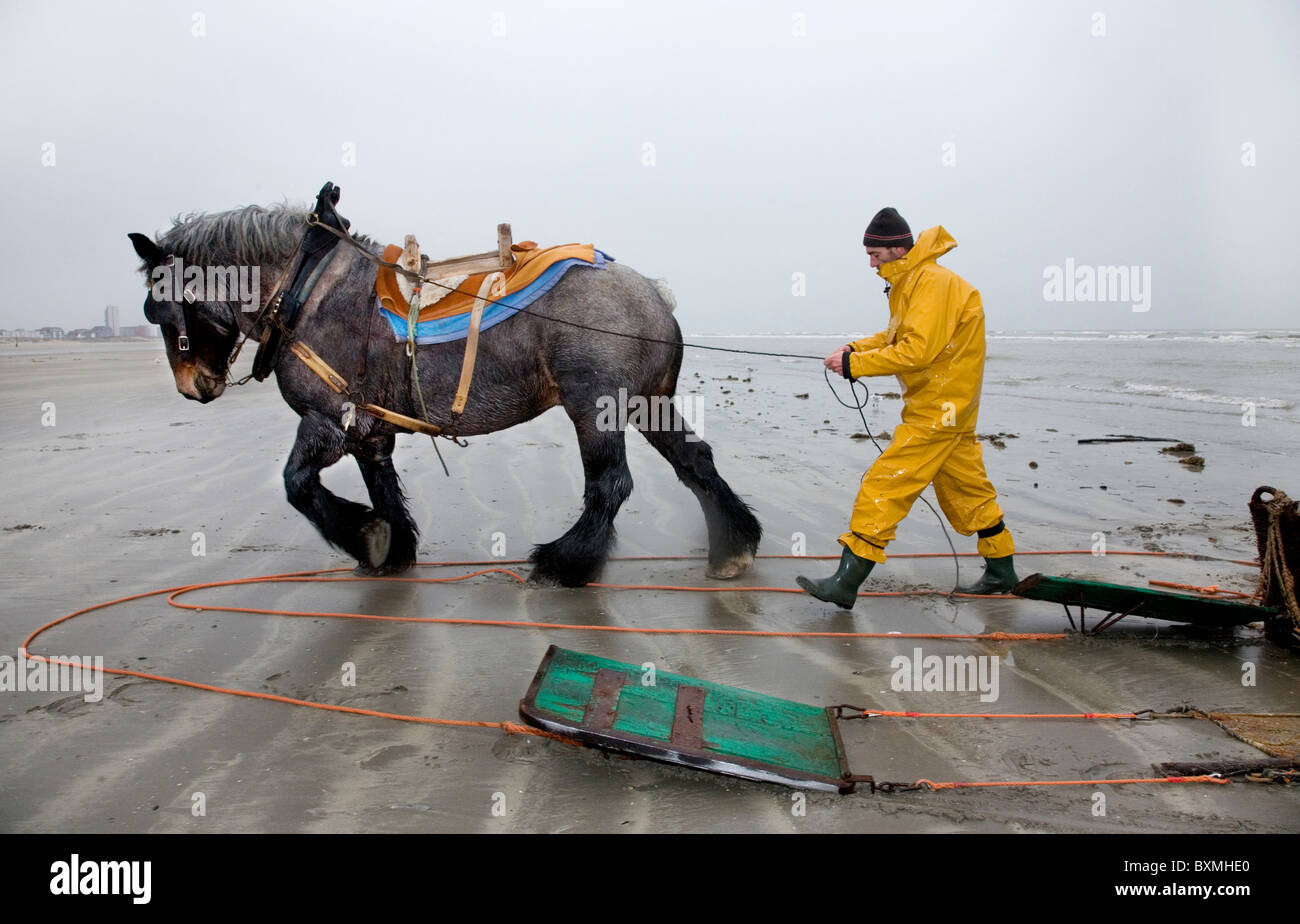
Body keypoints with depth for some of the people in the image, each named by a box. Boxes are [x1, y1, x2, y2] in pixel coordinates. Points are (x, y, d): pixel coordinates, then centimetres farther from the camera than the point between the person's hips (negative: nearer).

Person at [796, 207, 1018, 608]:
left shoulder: (935, 283, -21)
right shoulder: (910, 282, 11)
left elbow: (917, 350, -28)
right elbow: (896, 336, 17)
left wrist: (855, 364, -23)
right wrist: (855, 349, 0)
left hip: (936, 412, -10)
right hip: (948, 408, 11)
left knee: (883, 488, -11)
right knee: (968, 491, 19)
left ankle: (846, 582, -9)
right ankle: (1000, 573, 32)